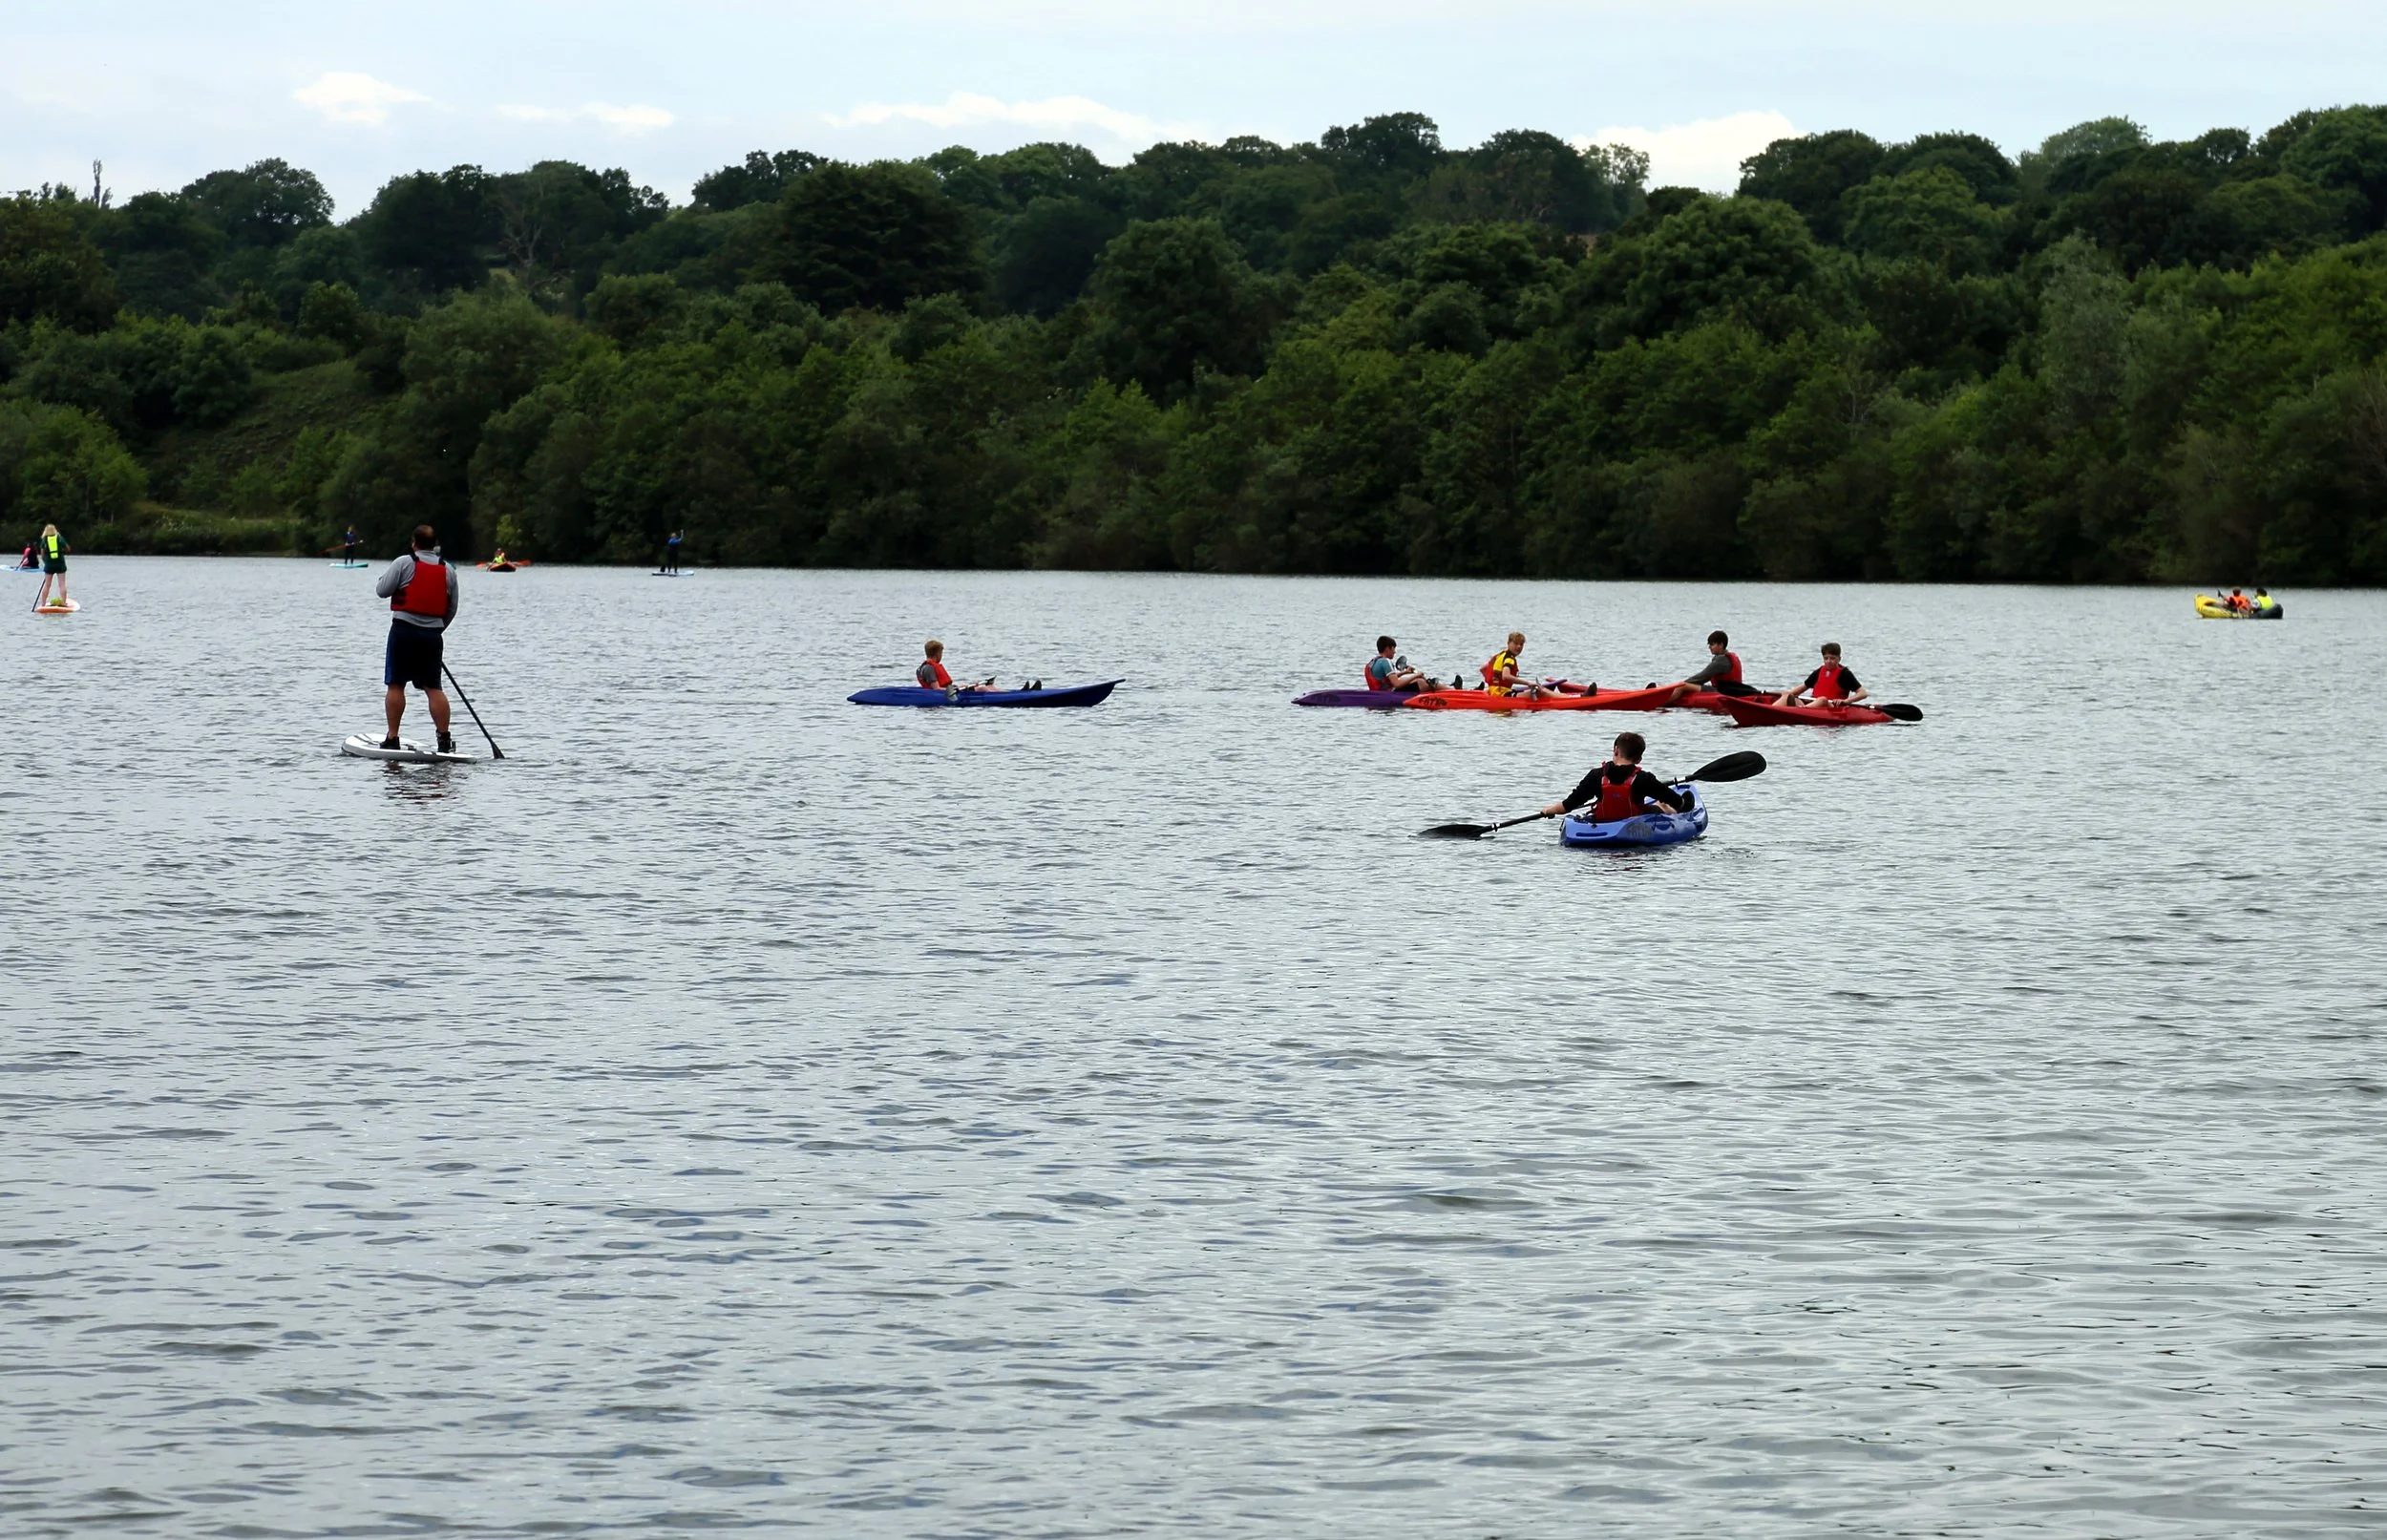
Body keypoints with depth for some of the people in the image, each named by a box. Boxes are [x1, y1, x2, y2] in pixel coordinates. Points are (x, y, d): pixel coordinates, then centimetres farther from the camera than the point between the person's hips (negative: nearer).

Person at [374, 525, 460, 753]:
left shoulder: (404, 563, -6)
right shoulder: (448, 570, 9)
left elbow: (382, 590, -5)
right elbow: (452, 608, 13)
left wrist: (382, 579, 18)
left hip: (404, 631, -4)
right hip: (433, 635, 4)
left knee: (396, 685, 2)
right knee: (433, 687, 5)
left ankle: (392, 738, 1)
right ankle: (444, 740, -1)